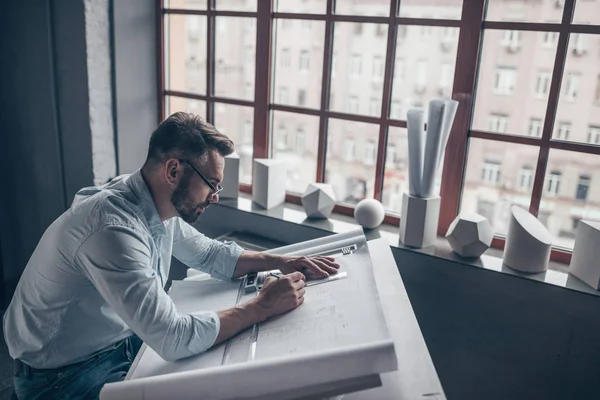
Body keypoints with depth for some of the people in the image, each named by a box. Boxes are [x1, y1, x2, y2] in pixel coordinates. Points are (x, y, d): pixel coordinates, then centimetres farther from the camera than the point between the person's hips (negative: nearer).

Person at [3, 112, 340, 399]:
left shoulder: (161, 207, -7)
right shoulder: (113, 228, -34)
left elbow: (211, 254, 9)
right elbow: (174, 339, -36)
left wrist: (281, 262, -3)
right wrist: (263, 306, -27)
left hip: (122, 340, 8)